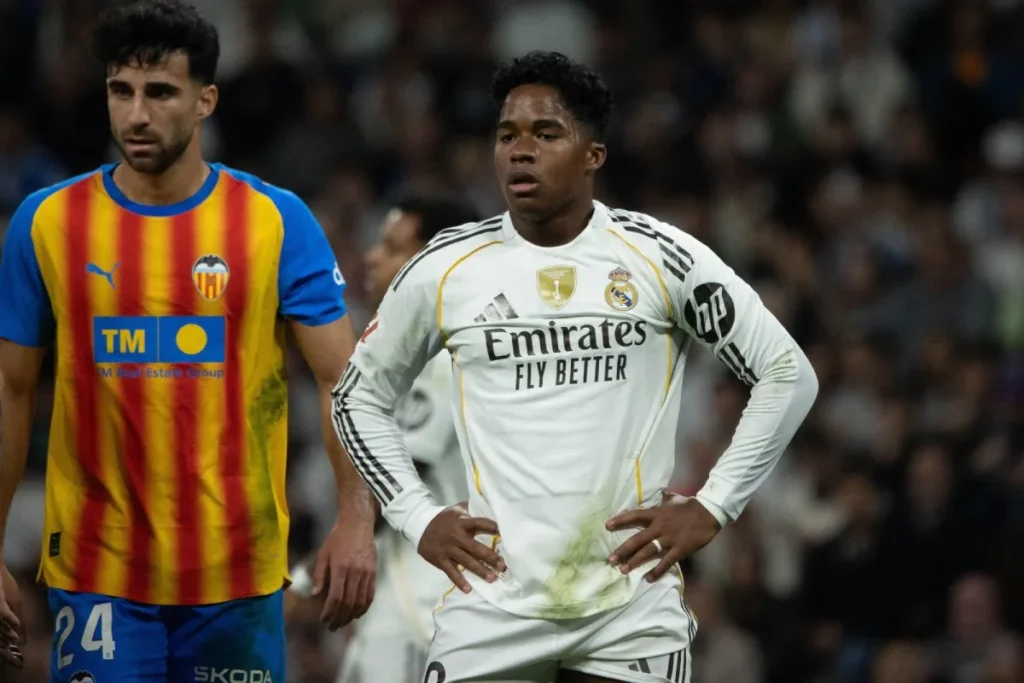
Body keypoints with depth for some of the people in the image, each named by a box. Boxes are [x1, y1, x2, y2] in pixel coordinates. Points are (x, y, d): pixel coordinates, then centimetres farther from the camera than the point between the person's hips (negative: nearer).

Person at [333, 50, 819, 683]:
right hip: (493, 602, 1)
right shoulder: (443, 271, 3)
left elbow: (788, 375, 5)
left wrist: (712, 508, -1)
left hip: (632, 607, -1)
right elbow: (360, 395, 18)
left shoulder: (661, 259, -1)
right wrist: (419, 518, 6)